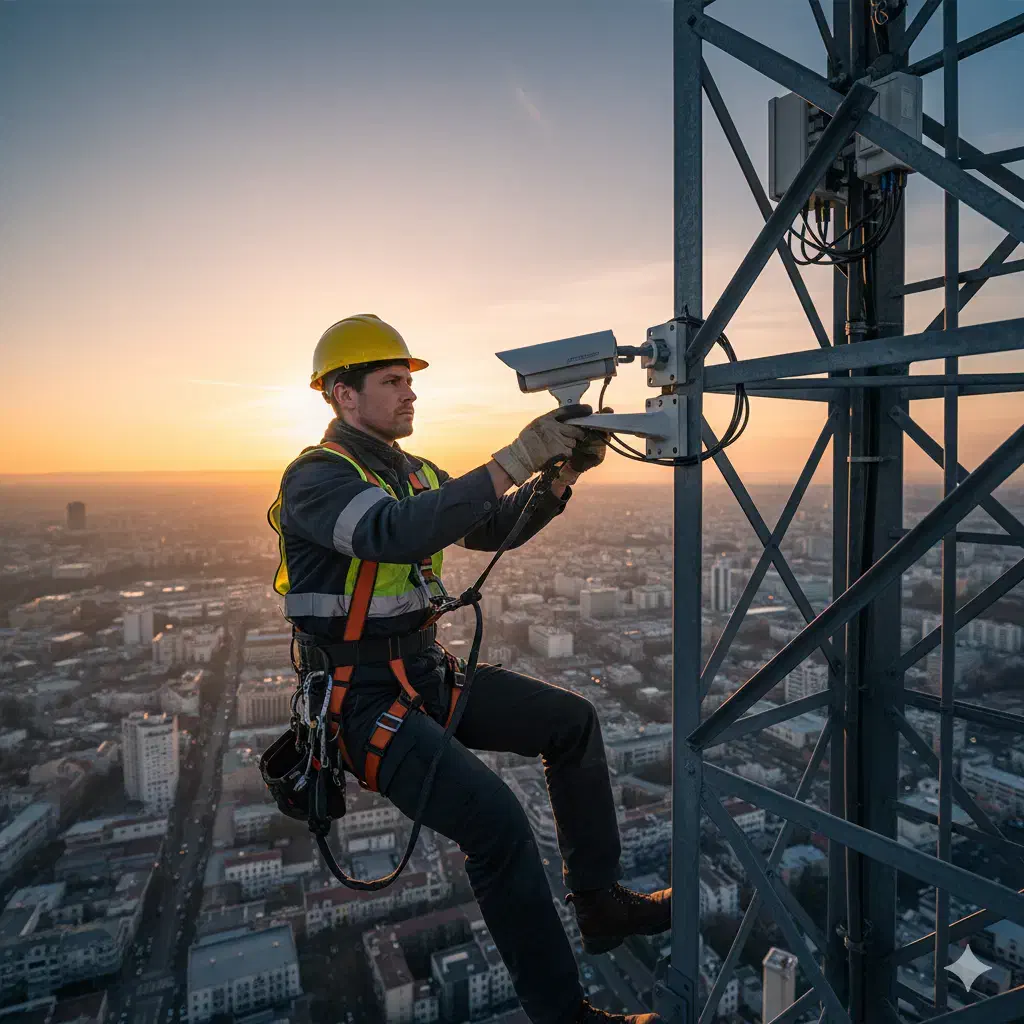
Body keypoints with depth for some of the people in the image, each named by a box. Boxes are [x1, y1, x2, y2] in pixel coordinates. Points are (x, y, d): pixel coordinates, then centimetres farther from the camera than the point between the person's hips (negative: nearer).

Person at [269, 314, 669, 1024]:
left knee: (573, 721, 7)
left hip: (427, 673, 9)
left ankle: (600, 904, 19)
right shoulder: (316, 477, -14)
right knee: (498, 819, -25)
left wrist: (563, 473, -8)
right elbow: (397, 534, -34)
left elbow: (494, 529, 8)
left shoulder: (414, 473, 13)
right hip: (361, 695, -8)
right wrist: (516, 459, -35)